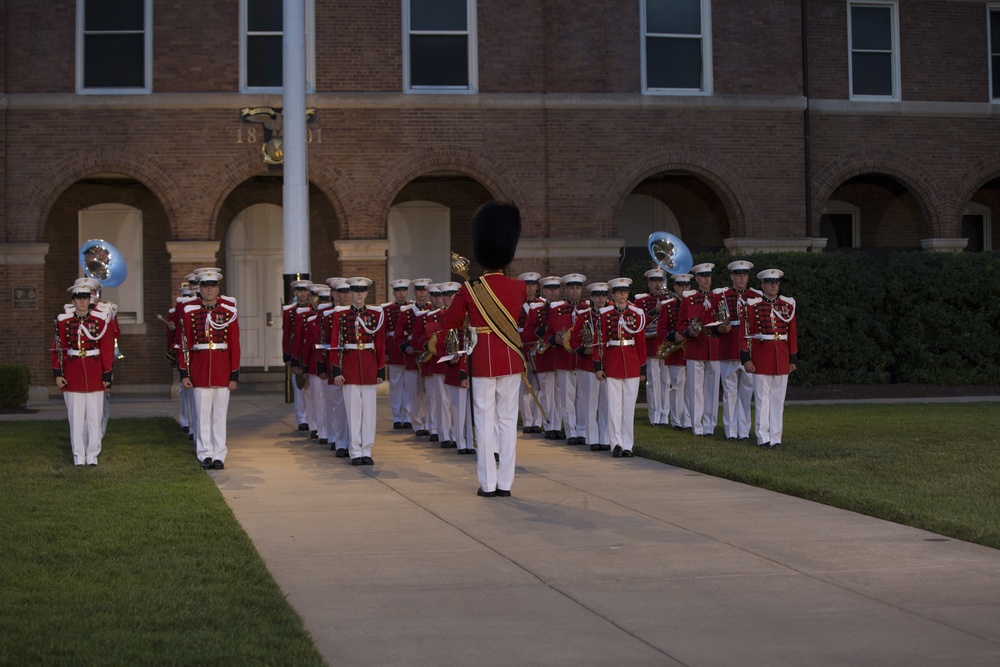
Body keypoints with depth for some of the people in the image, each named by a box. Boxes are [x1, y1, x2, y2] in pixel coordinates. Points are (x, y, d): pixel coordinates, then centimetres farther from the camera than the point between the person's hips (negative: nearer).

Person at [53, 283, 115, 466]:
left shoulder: (101, 320, 1)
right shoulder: (63, 321, 2)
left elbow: (107, 349, 1)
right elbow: (58, 349, 3)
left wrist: (107, 375, -1)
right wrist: (57, 373, -4)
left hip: (95, 374, 0)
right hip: (72, 374, 0)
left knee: (94, 416, 2)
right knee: (75, 416, 4)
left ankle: (92, 454, 11)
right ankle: (78, 455, 11)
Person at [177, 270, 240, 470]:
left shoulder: (229, 311, 2)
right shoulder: (190, 311, 2)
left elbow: (234, 345, 2)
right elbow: (184, 344, 2)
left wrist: (234, 375, -2)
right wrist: (183, 373, -3)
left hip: (222, 368, 0)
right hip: (199, 368, 0)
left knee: (220, 414, 4)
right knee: (203, 414, 3)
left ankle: (219, 455, 9)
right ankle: (205, 454, 10)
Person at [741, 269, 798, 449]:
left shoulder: (788, 304, 8)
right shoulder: (752, 305, -1)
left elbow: (793, 333, 10)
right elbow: (745, 333, -4)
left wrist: (793, 359, 7)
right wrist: (746, 358, -9)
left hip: (782, 358, 3)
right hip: (761, 357, -3)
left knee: (778, 399, 5)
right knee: (762, 398, 0)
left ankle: (776, 437, 10)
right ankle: (763, 437, 4)